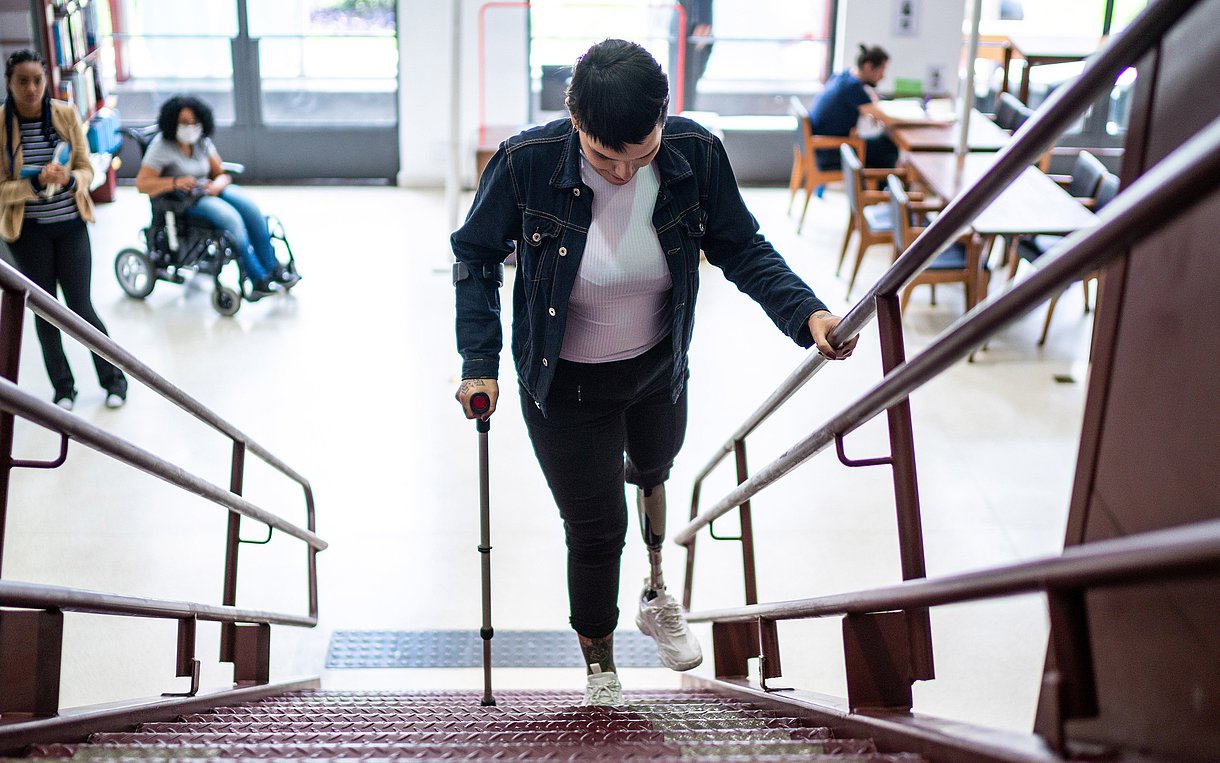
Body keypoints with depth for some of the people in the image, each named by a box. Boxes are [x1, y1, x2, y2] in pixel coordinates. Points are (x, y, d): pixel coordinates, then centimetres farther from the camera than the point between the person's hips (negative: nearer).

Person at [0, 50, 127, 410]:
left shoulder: (66, 114, -5)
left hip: (70, 225, 0)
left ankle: (113, 379, 19)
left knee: (80, 307, 2)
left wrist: (69, 179, -22)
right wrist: (36, 183, -25)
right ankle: (62, 387, 24)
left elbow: (86, 169, 0)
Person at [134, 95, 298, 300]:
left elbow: (221, 173, 10)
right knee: (231, 218, -30)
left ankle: (272, 268, -16)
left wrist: (217, 185, -15)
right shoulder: (161, 146, -10)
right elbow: (142, 183, -15)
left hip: (208, 190, 6)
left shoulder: (202, 141, 7)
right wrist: (175, 182, -28)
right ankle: (258, 280, -29)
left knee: (251, 207, -20)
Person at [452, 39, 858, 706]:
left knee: (653, 472, 28)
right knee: (596, 529, 5)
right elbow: (476, 257, -10)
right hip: (565, 383, -3)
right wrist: (479, 363, -15)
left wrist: (805, 313, -24)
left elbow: (743, 249, -9)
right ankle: (599, 671, 33)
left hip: (658, 371, 3)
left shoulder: (696, 156, -21)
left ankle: (656, 593, 60)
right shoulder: (526, 163, -26)